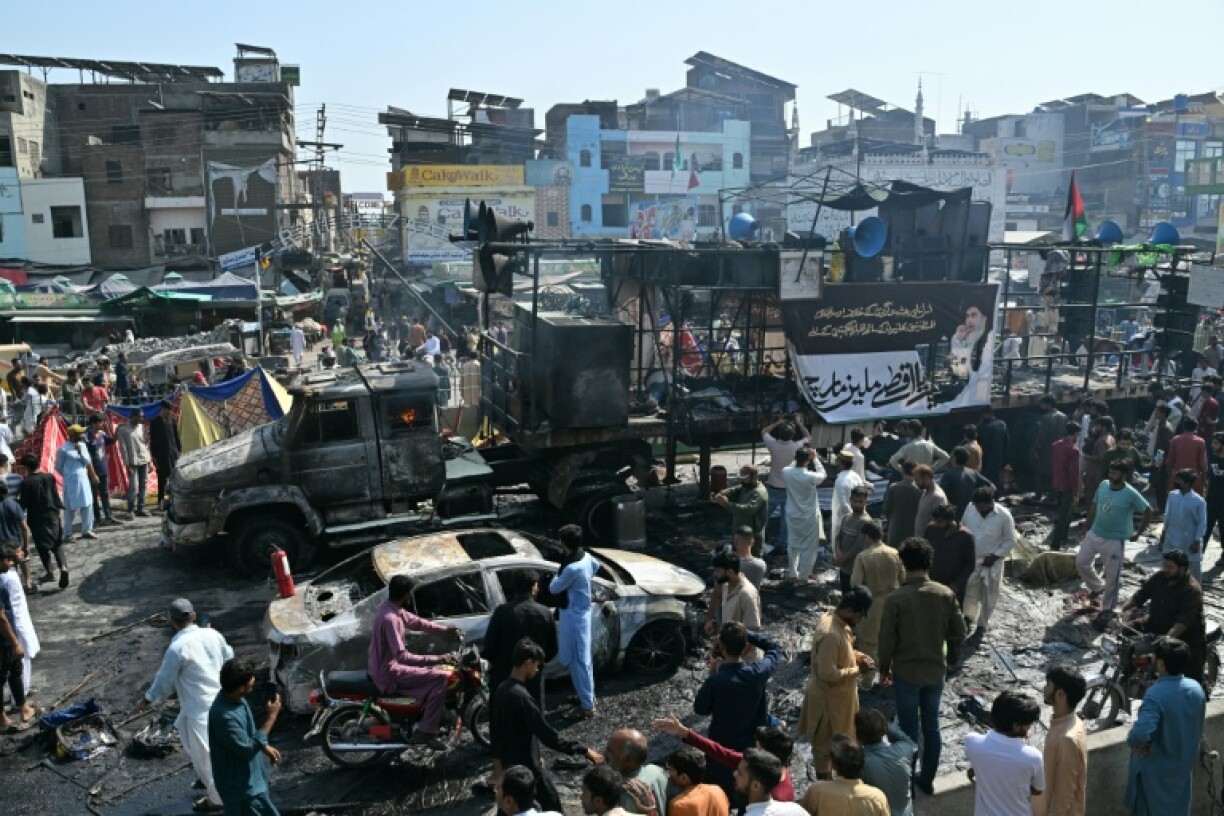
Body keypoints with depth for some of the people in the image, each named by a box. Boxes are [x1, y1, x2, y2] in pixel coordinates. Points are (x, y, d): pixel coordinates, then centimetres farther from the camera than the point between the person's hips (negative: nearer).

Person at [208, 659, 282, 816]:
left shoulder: (236, 699, -3)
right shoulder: (223, 715, -32)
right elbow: (248, 749, -28)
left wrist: (265, 747, 3)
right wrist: (271, 717, -27)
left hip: (250, 777, 9)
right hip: (240, 784, -9)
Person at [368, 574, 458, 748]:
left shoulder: (391, 608, 2)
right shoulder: (390, 619, -29)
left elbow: (416, 622, 15)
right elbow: (402, 657, -32)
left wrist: (445, 629, 11)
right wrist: (437, 659, -30)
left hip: (383, 665, 10)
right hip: (388, 673, -10)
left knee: (430, 669, 23)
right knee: (440, 678, -14)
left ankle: (423, 716, 30)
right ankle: (425, 732, -9)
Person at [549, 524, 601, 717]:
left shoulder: (572, 568, -29)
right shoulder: (586, 556, -1)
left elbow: (554, 588, -13)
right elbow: (596, 566, 24)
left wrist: (558, 577, 6)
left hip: (573, 616, -9)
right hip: (581, 612, 9)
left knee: (577, 661, 1)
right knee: (582, 658, 21)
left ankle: (587, 705, 10)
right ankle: (589, 696, 34)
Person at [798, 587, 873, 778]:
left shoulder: (834, 618, -3)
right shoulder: (830, 634, -33)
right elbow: (828, 673, -30)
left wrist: (858, 656, -3)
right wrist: (858, 670, -22)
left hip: (838, 694, 10)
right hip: (828, 697, -10)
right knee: (825, 743, 10)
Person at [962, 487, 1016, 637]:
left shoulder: (1004, 515, -17)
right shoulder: (970, 509, -9)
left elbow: (1010, 540, -9)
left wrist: (995, 556, -15)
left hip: (992, 562, -2)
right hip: (970, 559, 2)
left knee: (987, 596, 10)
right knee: (968, 592, 11)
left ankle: (982, 625, 28)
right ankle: (969, 616, 38)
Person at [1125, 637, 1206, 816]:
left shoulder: (1156, 694, -30)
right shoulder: (1196, 688, -6)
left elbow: (1141, 733, -40)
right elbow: (1198, 727, 8)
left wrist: (1133, 742, -19)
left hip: (1157, 768, -6)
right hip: (1185, 762, 6)